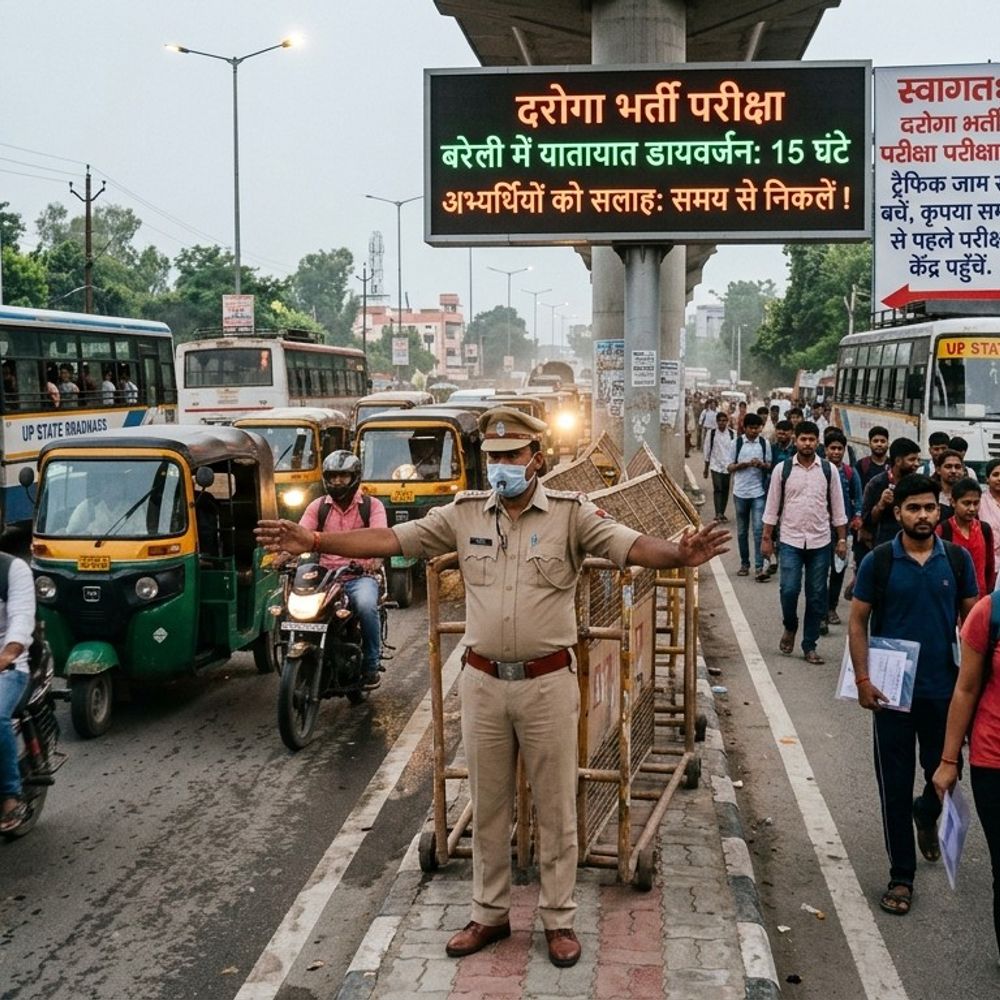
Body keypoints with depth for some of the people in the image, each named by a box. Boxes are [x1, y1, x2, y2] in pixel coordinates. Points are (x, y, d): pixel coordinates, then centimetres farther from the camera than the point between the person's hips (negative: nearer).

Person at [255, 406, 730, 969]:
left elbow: (631, 546, -20)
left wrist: (678, 555, -42)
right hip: (484, 683, 3)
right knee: (488, 807, 15)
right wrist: (314, 542, -8)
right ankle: (490, 914, 31)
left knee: (555, 808, 9)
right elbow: (392, 539, 0)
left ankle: (559, 918, 25)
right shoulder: (464, 514, 1)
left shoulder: (572, 514, -8)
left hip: (549, 683, -3)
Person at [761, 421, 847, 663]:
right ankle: (790, 627, 19)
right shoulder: (782, 469, 0)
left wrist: (842, 539, 4)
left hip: (820, 542, 2)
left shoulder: (828, 470, 3)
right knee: (789, 589, -11)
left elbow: (837, 507, 7)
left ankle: (809, 645, 15)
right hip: (790, 541, -1)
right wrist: (767, 538, 2)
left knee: (817, 595, 5)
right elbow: (772, 506, 3)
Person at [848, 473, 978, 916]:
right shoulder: (878, 562, -5)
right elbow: (857, 622, -2)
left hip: (944, 690, 2)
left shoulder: (957, 559, 0)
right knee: (895, 785, 4)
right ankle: (901, 876, 16)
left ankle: (926, 814, 47)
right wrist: (862, 679, -11)